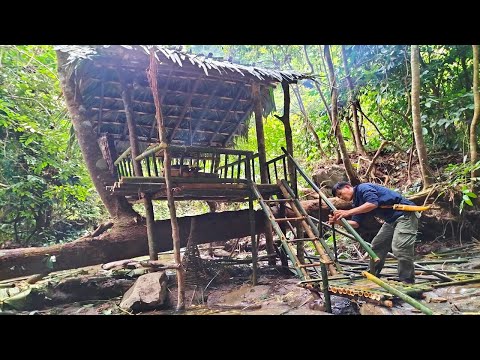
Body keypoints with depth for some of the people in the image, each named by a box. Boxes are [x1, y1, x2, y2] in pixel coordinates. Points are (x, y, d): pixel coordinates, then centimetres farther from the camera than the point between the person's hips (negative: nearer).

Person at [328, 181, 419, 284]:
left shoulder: (363, 188, -14)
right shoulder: (358, 202, 12)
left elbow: (373, 203, -32)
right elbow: (355, 223, 4)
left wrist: (348, 212, -33)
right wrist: (338, 221, -13)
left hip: (405, 214, -10)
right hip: (391, 219, 11)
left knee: (399, 248, -19)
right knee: (377, 246, 11)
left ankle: (407, 282, -9)